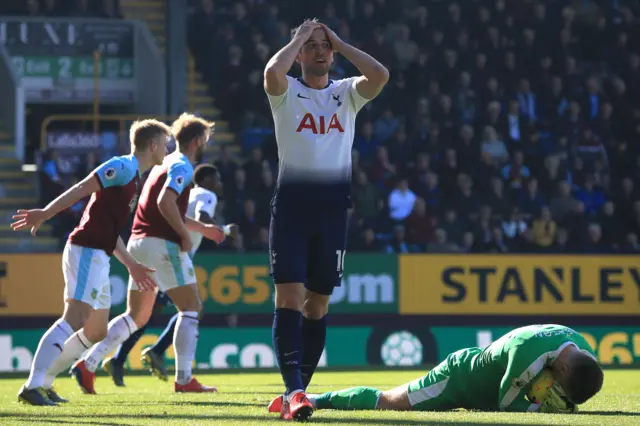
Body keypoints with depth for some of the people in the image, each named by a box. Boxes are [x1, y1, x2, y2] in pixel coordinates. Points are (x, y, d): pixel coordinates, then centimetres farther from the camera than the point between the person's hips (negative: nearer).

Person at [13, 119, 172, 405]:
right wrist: (45, 214, -25)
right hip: (86, 252, -10)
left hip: (97, 257, 10)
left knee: (96, 331, 13)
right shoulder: (123, 167, -7)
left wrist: (131, 265, 27)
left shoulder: (133, 177, 22)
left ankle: (44, 382, 16)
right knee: (74, 320, -21)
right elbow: (81, 190, -16)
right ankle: (32, 387, -28)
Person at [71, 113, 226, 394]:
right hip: (162, 244, -9)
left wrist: (202, 228, 34)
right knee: (191, 307, -2)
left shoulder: (165, 163, 22)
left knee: (136, 316, 13)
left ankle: (88, 364, 2)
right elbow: (165, 202, -24)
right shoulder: (182, 166, -8)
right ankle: (183, 379, -7)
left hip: (139, 243, 9)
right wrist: (185, 234, -16)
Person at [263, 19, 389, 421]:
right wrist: (299, 37, -5)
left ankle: (296, 391, 13)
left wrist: (340, 43, 0)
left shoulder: (347, 93, 12)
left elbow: (380, 75, -9)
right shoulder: (287, 92, 4)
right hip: (291, 203, -3)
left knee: (318, 303, 6)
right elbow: (272, 73, -21)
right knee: (289, 297, -14)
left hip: (333, 206, 3)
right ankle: (294, 391, -21)